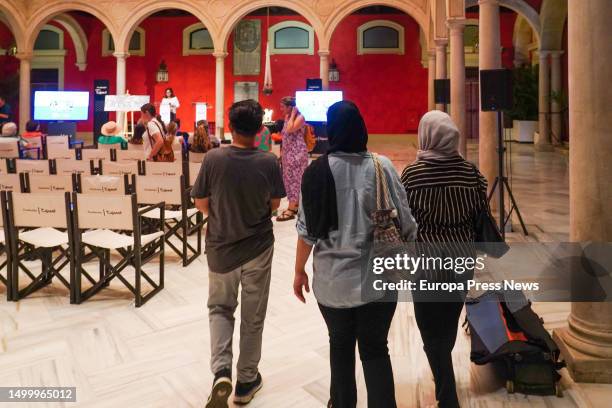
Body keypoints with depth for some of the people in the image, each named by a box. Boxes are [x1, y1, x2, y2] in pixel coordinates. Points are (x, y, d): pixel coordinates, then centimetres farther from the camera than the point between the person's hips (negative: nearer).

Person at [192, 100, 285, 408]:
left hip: (220, 247, 0)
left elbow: (200, 204, -5)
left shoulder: (214, 158, -13)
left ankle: (221, 372, 2)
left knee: (220, 308, 20)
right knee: (253, 315, 14)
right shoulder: (269, 162, -13)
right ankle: (247, 381, 27)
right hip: (258, 247, 0)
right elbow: (275, 204, -2)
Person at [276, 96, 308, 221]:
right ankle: (295, 205, 18)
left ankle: (291, 209, -7)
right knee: (289, 178, 10)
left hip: (297, 153, -9)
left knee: (294, 178, -7)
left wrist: (293, 114, -16)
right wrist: (282, 153, 17)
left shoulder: (300, 117, -11)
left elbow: (290, 129, -28)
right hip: (288, 153, 9)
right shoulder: (287, 117, 14)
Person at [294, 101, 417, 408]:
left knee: (340, 345, 20)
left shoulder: (317, 170, -8)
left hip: (333, 279, 1)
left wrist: (299, 271, 9)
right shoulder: (381, 166, -8)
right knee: (375, 349, 13)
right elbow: (405, 223, -5)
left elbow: (308, 230, -5)